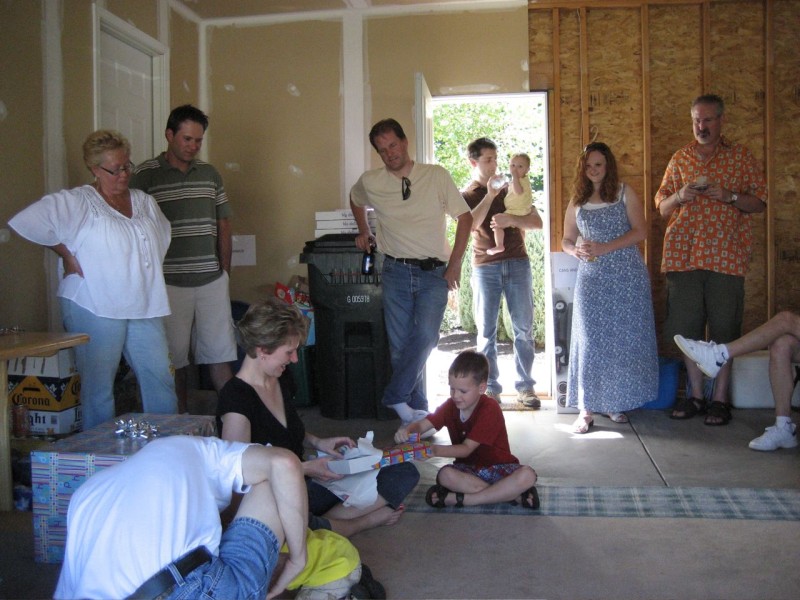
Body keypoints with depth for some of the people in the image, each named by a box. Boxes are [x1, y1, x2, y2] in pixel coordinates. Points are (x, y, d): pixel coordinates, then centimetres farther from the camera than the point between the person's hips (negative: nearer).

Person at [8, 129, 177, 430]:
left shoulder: (144, 202, 13)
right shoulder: (75, 202, -6)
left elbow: (163, 234, 30)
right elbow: (27, 221, -17)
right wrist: (66, 253, -10)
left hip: (145, 307, 6)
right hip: (96, 307, -5)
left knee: (160, 379, 6)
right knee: (99, 386, 2)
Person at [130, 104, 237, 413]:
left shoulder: (209, 174, 11)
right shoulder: (145, 175, -3)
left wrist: (224, 271, 11)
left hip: (212, 280, 4)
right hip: (169, 282, -3)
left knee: (219, 352, 8)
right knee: (174, 358, 6)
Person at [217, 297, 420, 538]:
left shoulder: (282, 379, 6)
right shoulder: (236, 401, -20)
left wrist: (316, 442, 3)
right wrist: (304, 468, -18)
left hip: (301, 486, 8)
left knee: (406, 473, -1)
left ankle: (325, 520, -13)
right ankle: (363, 521, -13)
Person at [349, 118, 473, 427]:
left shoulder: (436, 175, -1)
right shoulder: (370, 182, 4)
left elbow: (464, 217, 3)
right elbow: (355, 200, 28)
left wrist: (455, 263, -2)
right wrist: (363, 231, 20)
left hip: (434, 273, -1)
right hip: (396, 272, 2)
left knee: (425, 336, -19)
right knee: (400, 345, 1)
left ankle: (396, 397, -3)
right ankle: (417, 409, 13)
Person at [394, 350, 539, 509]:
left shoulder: (489, 409, -19)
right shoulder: (451, 406, -1)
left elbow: (466, 448, -23)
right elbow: (422, 425, -6)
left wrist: (434, 450, -39)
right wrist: (407, 430, -31)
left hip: (497, 467, -3)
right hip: (469, 469, 4)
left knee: (527, 475, -34)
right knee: (445, 474, -30)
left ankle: (461, 499, -30)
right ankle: (513, 495, -27)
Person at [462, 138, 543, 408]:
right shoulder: (466, 196, 9)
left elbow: (537, 222, 5)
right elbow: (469, 225, -12)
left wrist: (512, 219, -12)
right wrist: (489, 196, -15)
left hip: (517, 264, 1)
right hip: (485, 267, -1)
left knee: (523, 328, 1)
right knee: (486, 331, 0)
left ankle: (525, 385, 10)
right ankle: (491, 388, 9)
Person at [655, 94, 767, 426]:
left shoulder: (741, 156, 7)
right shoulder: (680, 159, 13)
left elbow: (759, 202, 5)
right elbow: (662, 206, 15)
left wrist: (729, 196, -12)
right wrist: (679, 196, -6)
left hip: (726, 255, -2)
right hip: (684, 253, 2)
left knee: (724, 329, 1)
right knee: (688, 327, 5)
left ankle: (720, 398, 11)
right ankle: (695, 395, 17)